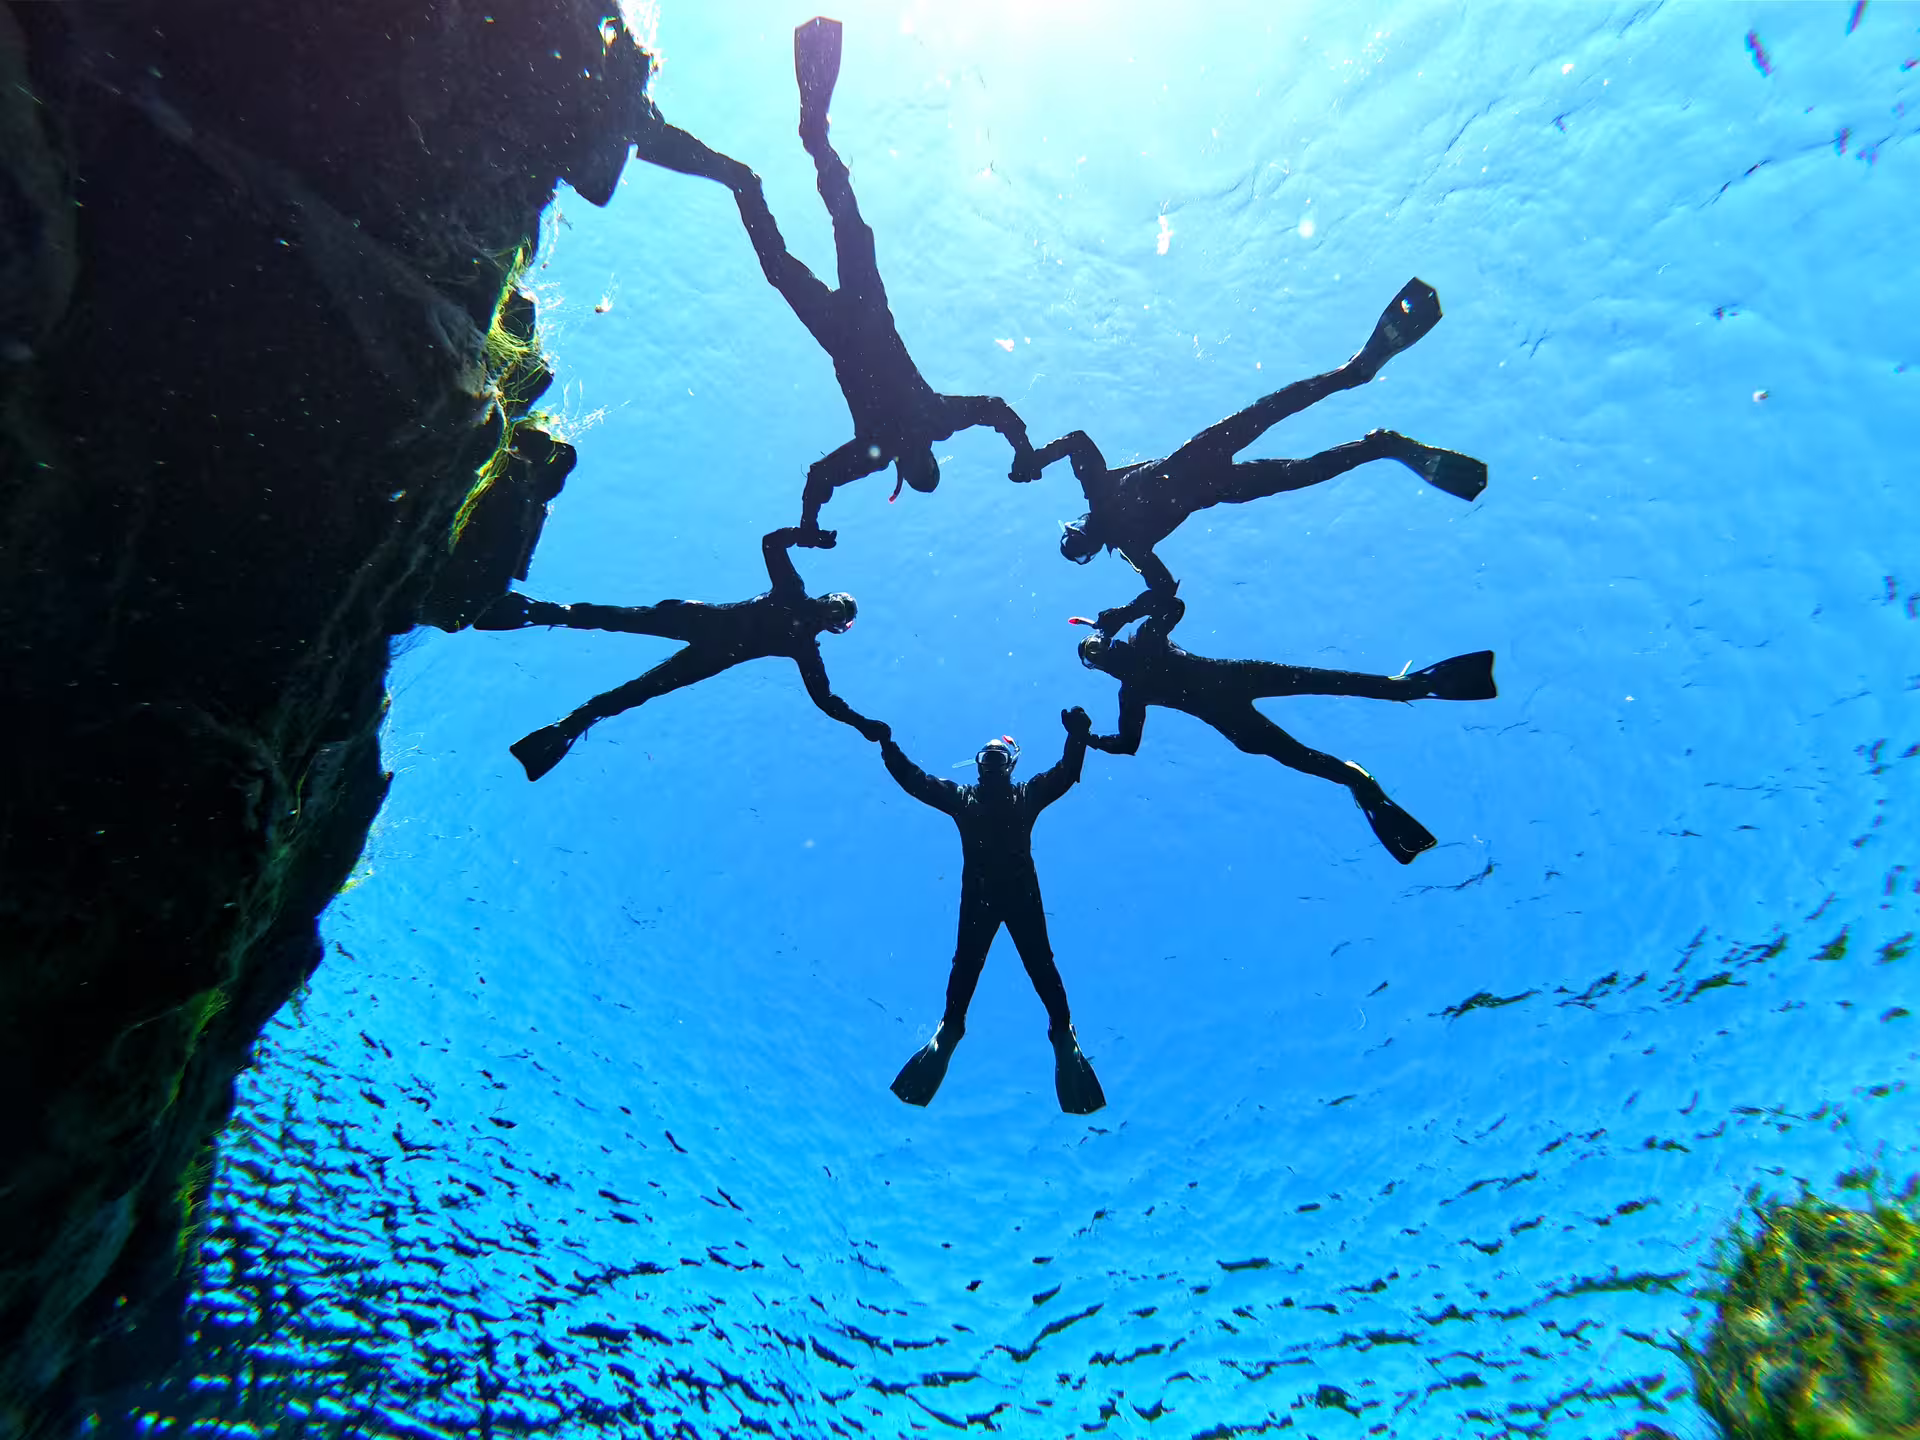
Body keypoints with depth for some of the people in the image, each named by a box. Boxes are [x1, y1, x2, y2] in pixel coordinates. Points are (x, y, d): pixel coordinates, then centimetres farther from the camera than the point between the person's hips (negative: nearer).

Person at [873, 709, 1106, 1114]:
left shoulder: (1027, 794, 10)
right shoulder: (963, 796, 13)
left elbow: (1066, 774, 0)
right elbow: (914, 780, 10)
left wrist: (1078, 737, -14)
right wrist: (888, 746, 4)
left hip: (1022, 893, -1)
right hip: (978, 894, 1)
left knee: (1040, 962, -1)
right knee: (967, 962, 2)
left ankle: (1063, 1030, 8)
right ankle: (950, 1027, 16)